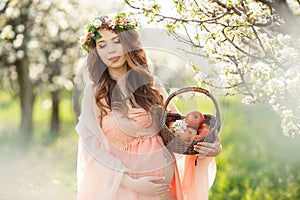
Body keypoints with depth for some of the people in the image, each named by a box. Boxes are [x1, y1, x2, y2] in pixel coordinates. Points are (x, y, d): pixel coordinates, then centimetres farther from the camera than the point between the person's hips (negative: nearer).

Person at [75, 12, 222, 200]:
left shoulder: (150, 84, 2)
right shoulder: (94, 90, -6)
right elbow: (93, 148, -9)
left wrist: (211, 147, -12)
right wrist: (131, 182, -18)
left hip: (162, 182, 3)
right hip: (119, 184, -2)